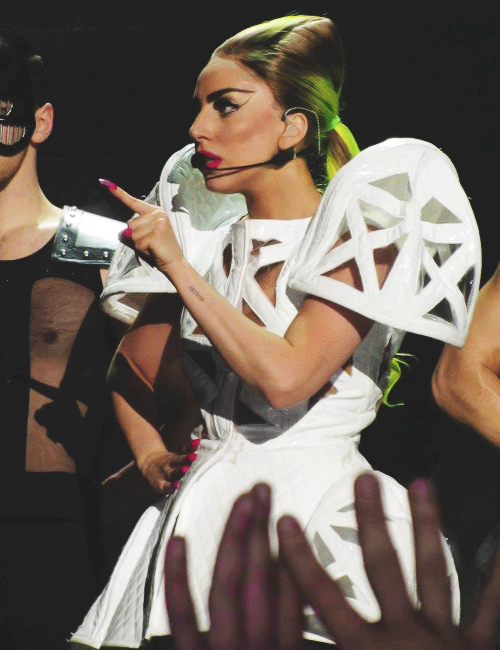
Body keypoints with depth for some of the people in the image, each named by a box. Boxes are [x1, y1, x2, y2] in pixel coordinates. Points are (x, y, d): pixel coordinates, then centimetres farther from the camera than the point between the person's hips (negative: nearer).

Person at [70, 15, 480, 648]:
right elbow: (133, 375, 21)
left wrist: (178, 268, -15)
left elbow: (285, 378, -21)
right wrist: (152, 457, 2)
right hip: (199, 519, 4)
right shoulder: (200, 237, 8)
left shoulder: (361, 233, -7)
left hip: (318, 524, -4)